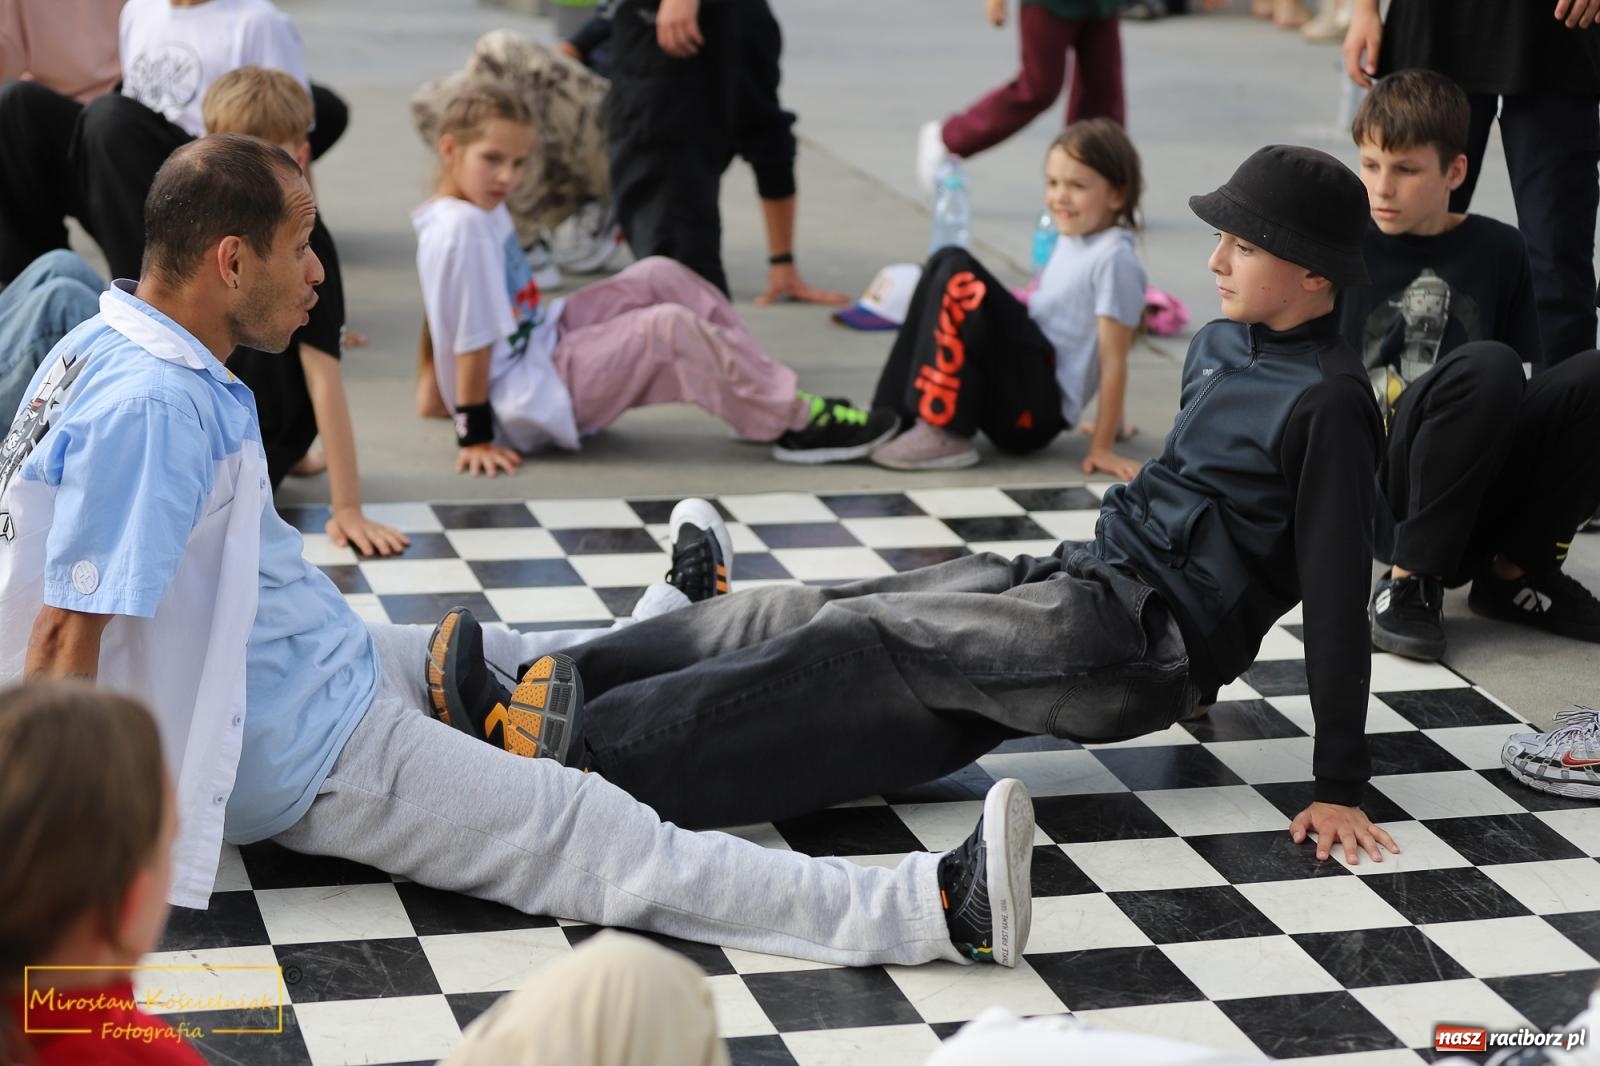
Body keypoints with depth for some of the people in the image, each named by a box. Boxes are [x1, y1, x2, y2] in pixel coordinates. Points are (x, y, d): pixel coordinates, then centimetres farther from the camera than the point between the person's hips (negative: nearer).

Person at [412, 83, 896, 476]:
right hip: (527, 402, -11)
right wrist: (476, 438, -21)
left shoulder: (484, 209, 8)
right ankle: (795, 422, -15)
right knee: (670, 329, -21)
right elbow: (470, 341, -23)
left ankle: (772, 397, 2)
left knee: (659, 277, 3)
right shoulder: (460, 229, -24)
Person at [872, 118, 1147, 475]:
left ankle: (945, 435, -22)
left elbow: (1114, 360, -16)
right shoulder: (1071, 241, 13)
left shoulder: (1114, 259, -15)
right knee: (947, 262, 3)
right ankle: (895, 416, -3)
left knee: (959, 278, -21)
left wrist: (1102, 448, -16)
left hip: (1035, 409, -9)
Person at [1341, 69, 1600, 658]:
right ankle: (1411, 581, -19)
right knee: (1486, 365, -32)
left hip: (1478, 489, 4)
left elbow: (1525, 379, 11)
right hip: (1376, 487, -3)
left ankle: (1514, 572, -5)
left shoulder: (1498, 250, 10)